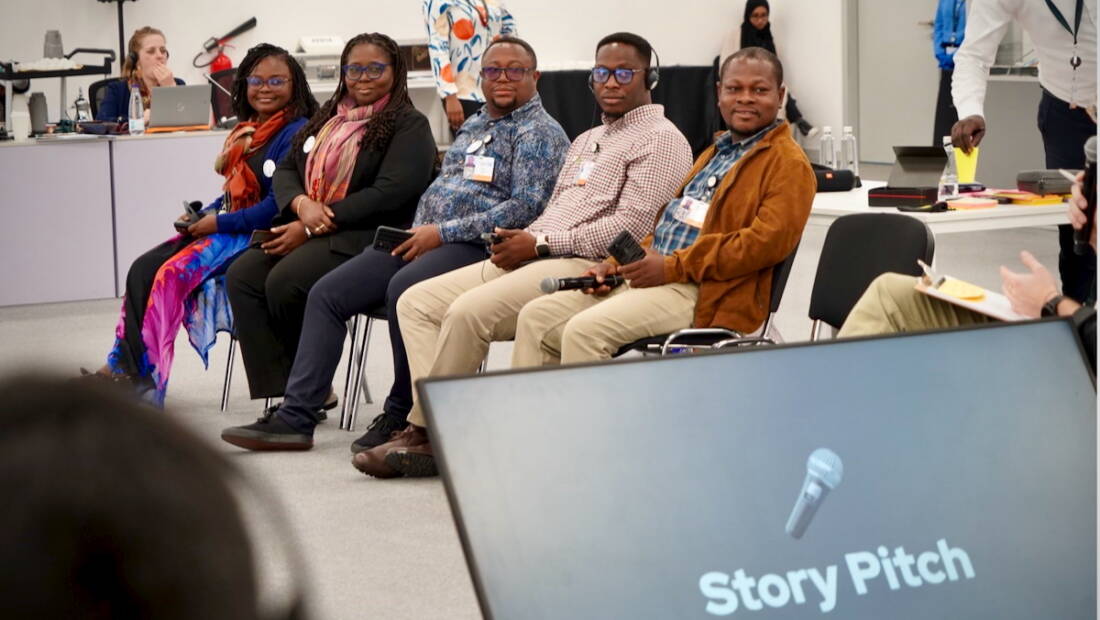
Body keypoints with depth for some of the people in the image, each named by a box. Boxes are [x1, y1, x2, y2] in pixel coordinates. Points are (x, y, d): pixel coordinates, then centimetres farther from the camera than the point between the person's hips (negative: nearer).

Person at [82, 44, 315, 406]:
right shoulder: (249, 131, 16)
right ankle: (123, 367, -10)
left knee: (172, 273, -22)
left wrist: (218, 223, -14)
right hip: (224, 227, 9)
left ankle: (142, 373, -12)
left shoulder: (295, 133, -12)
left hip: (257, 236, -9)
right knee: (143, 269, -6)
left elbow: (278, 205, -19)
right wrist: (202, 216, 3)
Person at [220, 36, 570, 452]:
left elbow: (526, 207, -15)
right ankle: (295, 417, -6)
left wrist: (443, 233, -17)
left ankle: (402, 415, -20)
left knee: (403, 289, -37)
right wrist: (418, 230, 8)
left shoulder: (540, 132, -2)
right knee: (327, 293, -5)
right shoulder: (473, 125, 24)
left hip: (476, 245, -9)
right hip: (424, 236, 9)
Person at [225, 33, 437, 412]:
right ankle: (283, 391, -20)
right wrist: (302, 204, -9)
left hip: (367, 237, -7)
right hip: (305, 229, 7)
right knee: (242, 275, -18)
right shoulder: (328, 119, 22)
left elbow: (390, 193, -14)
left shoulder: (410, 126, -1)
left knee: (285, 281, -29)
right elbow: (286, 170, 17)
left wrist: (316, 225, -17)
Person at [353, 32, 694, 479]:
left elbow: (630, 226, -14)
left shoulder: (660, 140, -1)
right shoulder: (586, 141, 28)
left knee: (469, 311, -29)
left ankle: (423, 431, -16)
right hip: (532, 257, 10)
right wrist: (521, 239, 3)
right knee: (417, 302, -6)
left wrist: (540, 243, -13)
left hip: (584, 267, -9)